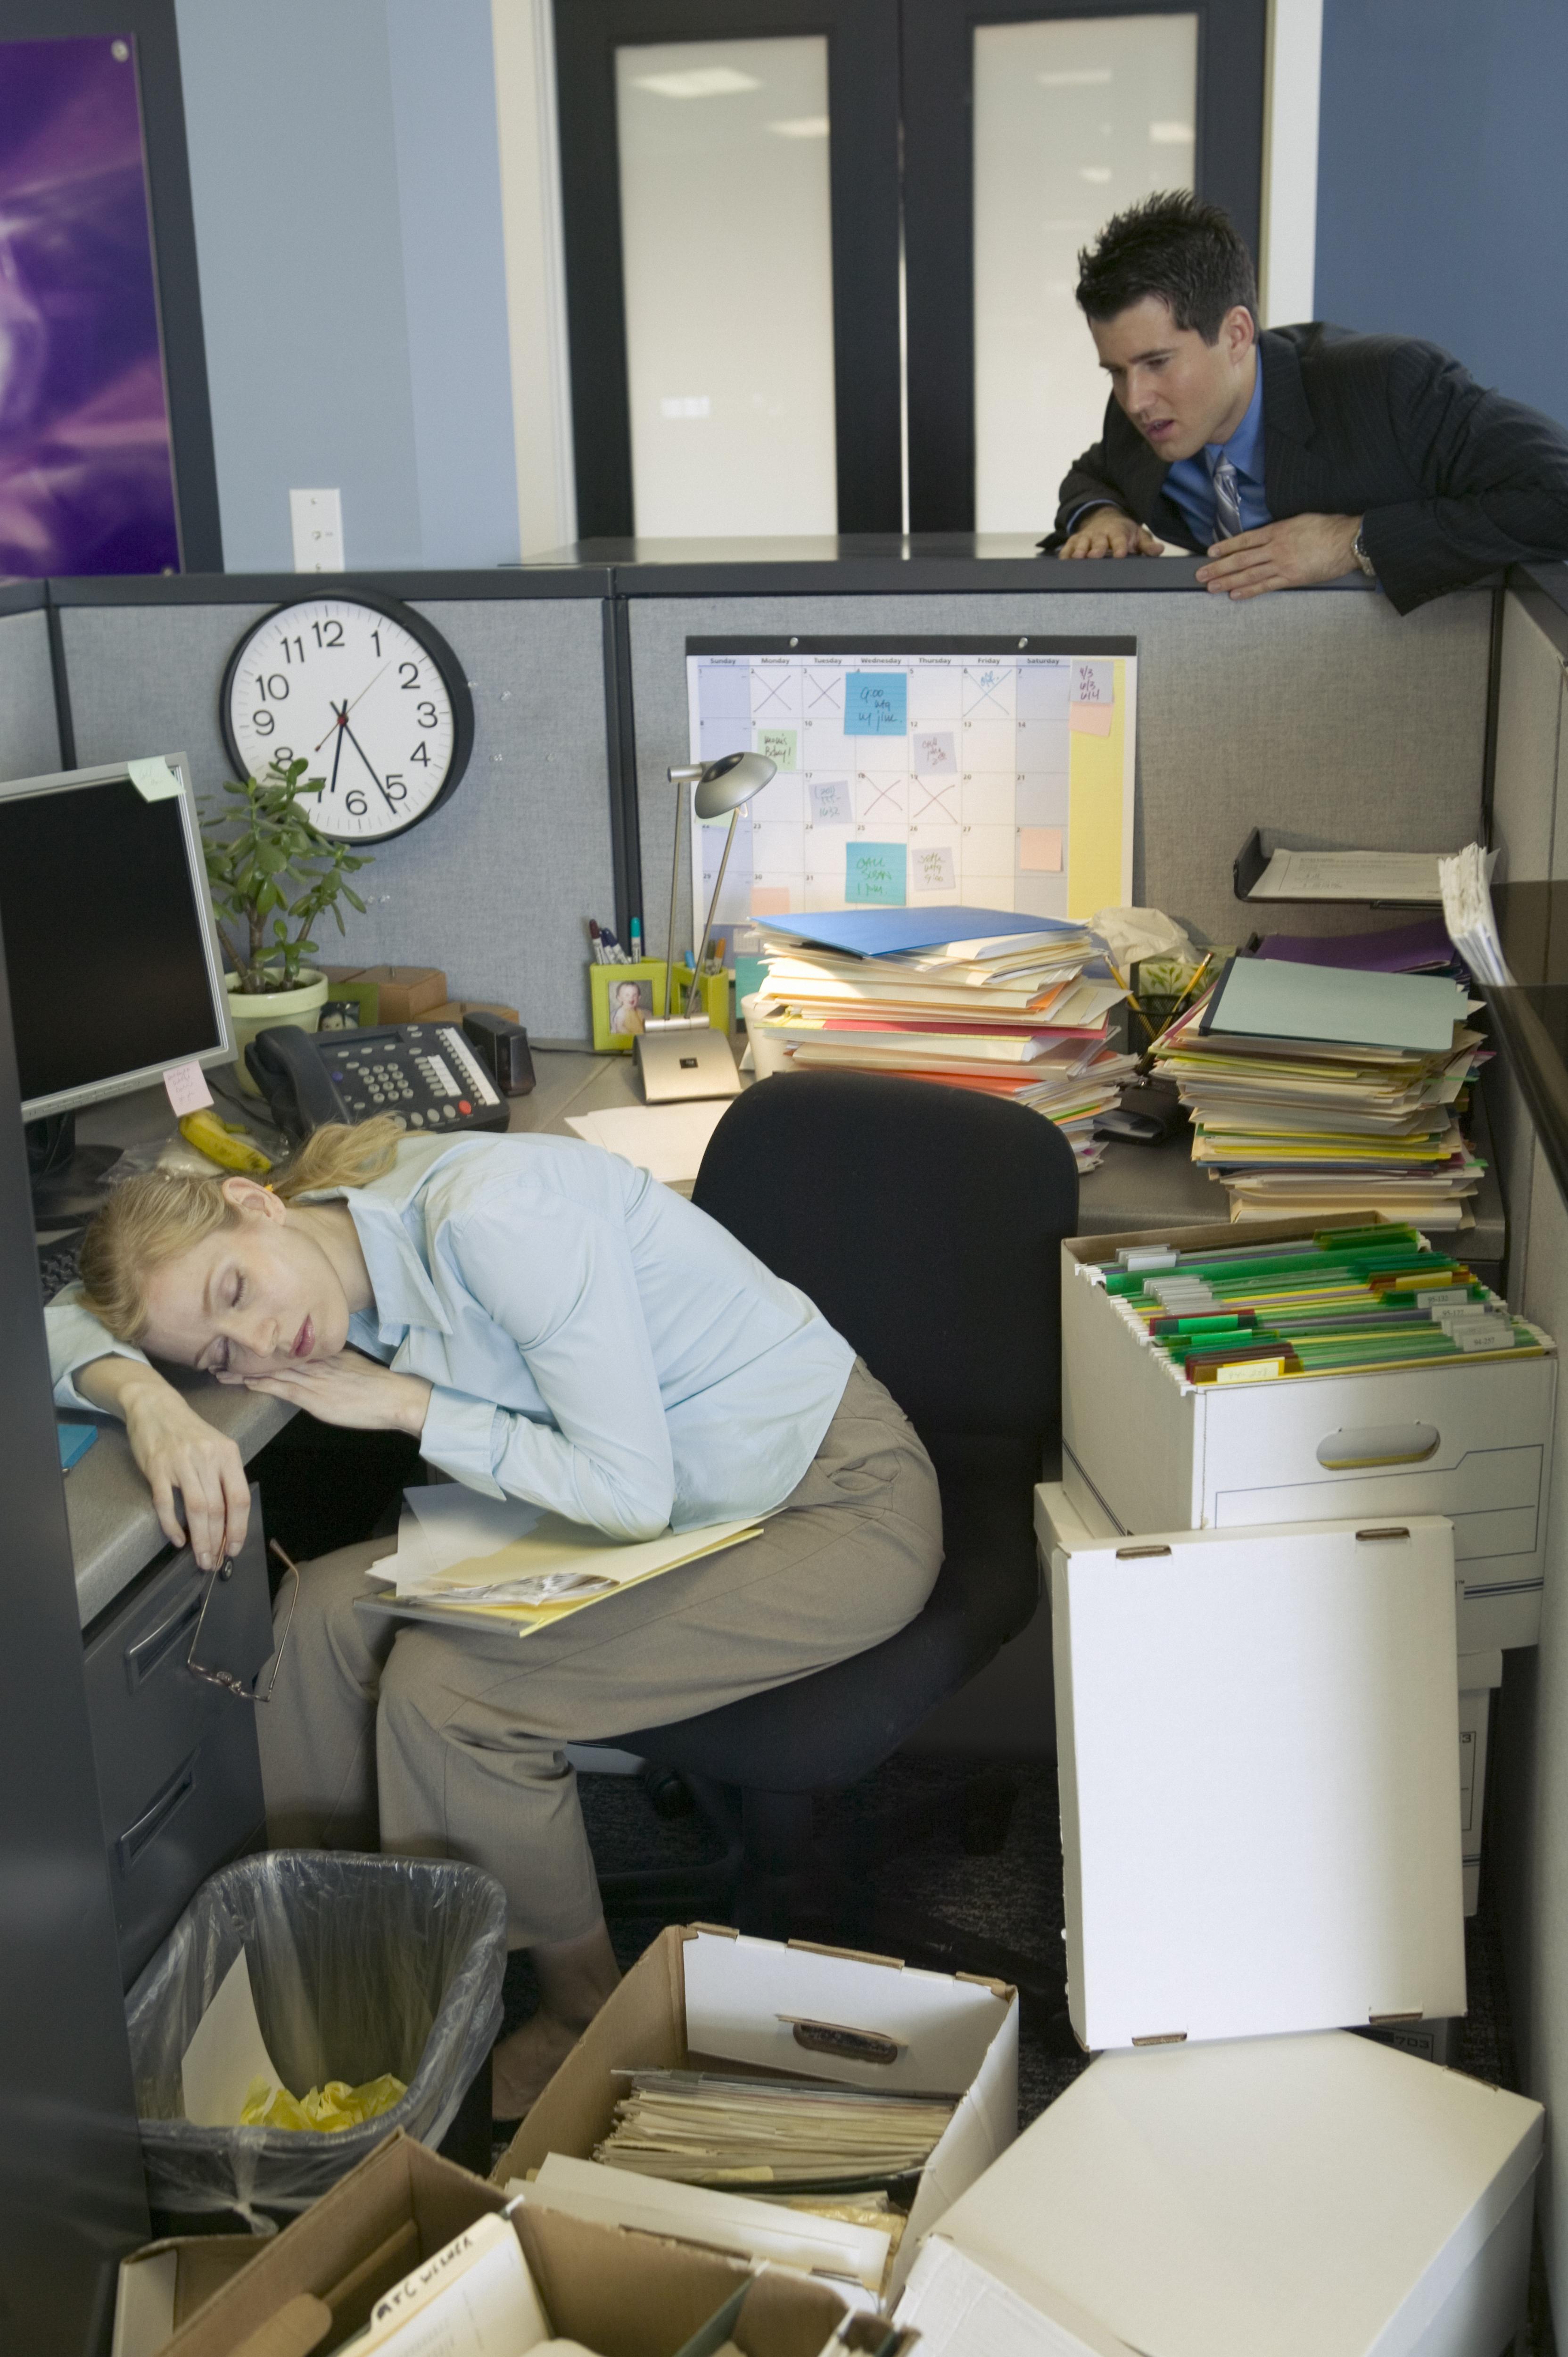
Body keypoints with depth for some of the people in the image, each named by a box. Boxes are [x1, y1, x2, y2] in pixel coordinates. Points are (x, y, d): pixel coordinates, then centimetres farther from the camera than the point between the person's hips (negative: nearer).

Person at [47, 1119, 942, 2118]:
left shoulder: (489, 1213, -28)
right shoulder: (334, 1277, -4)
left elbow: (634, 1492, -27)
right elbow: (63, 1325, -1)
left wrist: (405, 1404, -19)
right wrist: (150, 1398, -23)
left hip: (840, 1511, -8)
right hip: (679, 1501, 8)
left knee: (444, 1686, -20)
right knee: (330, 1608, -7)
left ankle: (589, 2017, 4)